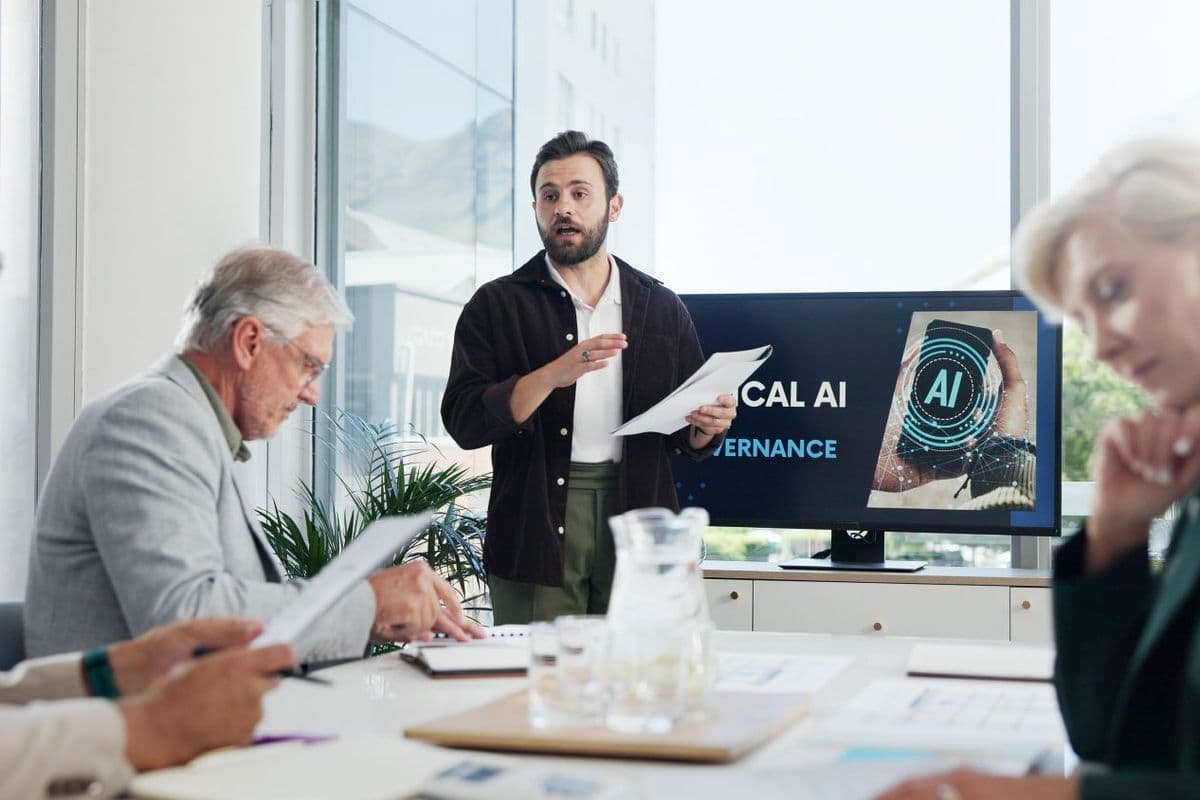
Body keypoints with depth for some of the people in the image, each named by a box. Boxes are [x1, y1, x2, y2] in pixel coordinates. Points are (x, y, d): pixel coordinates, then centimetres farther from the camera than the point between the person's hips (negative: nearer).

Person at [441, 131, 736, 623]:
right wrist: (552, 375, -17)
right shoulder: (497, 305, 6)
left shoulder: (662, 309, 14)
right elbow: (463, 422, -6)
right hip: (538, 530, -2)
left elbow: (689, 440, 17)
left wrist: (708, 425, -6)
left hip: (637, 523, 2)